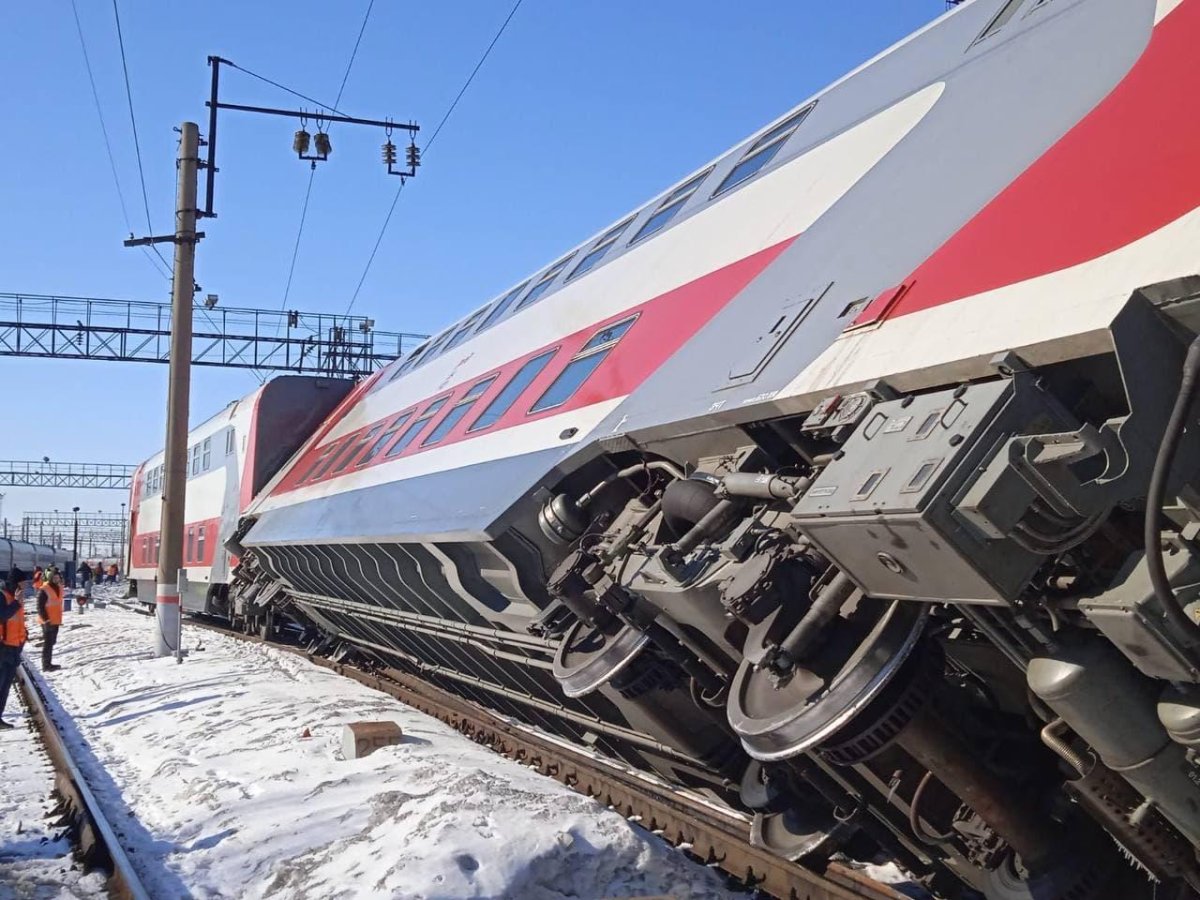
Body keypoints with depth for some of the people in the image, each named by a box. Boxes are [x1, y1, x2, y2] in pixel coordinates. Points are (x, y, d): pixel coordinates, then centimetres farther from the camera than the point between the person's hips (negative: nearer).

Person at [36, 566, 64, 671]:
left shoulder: (59, 587, 8)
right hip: (48, 621, -8)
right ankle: (46, 665, 1)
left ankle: (49, 664, 23)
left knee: (51, 642, 15)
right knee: (48, 643, -4)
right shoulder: (44, 590, -17)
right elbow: (40, 606, -17)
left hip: (56, 620, 8)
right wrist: (45, 619, -20)